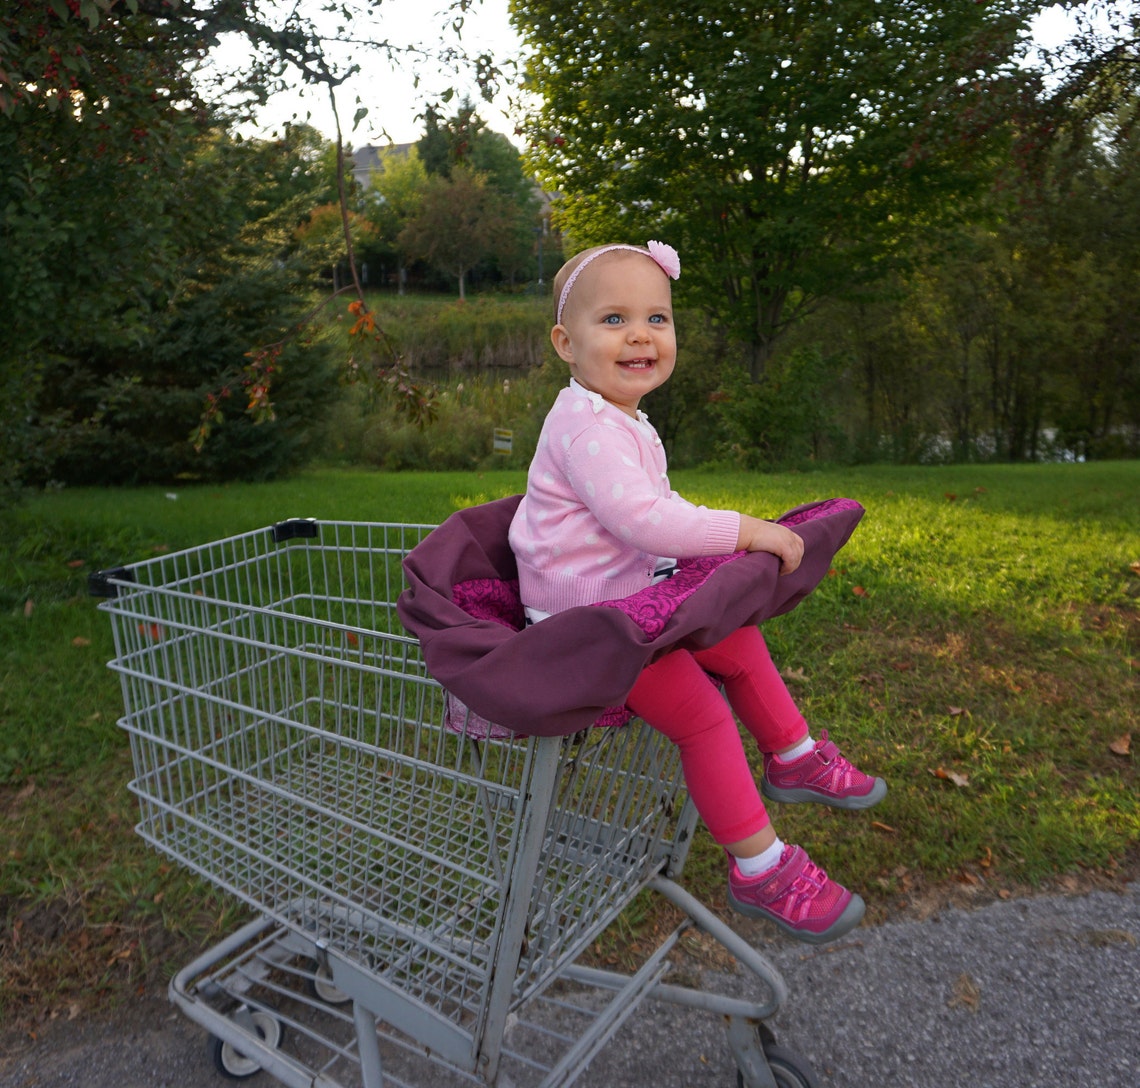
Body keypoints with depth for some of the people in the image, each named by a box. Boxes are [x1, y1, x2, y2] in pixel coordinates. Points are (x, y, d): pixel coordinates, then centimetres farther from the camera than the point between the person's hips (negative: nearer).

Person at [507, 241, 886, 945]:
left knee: (740, 641, 16)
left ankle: (793, 758, 36)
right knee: (701, 713, -13)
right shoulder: (587, 428, -25)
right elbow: (640, 518, -35)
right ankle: (760, 870, 3)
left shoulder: (627, 422, 11)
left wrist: (719, 532, 11)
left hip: (635, 596, 11)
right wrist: (742, 531, -28)